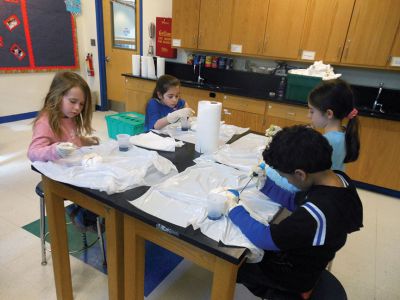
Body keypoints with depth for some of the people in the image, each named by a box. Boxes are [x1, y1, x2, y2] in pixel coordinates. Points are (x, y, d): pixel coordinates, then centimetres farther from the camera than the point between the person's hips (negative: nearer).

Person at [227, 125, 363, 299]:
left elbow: (265, 238, -29)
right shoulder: (339, 179, -14)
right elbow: (295, 202, 2)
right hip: (304, 262, 7)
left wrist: (235, 211, -18)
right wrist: (265, 184, -4)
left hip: (292, 276, -7)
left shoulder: (316, 215, -41)